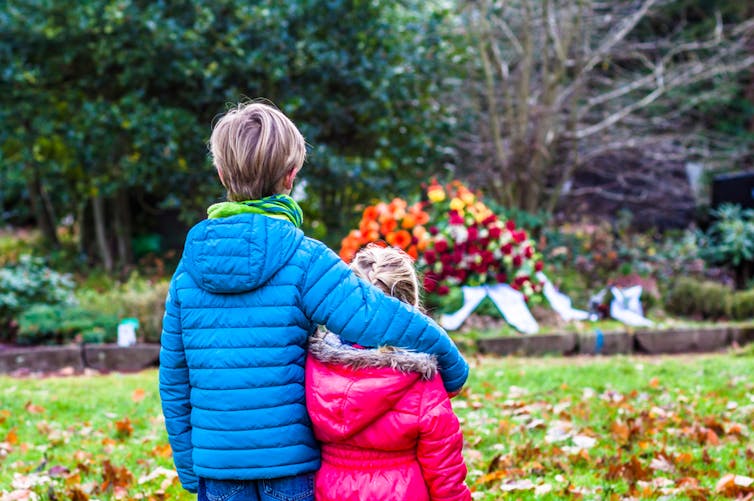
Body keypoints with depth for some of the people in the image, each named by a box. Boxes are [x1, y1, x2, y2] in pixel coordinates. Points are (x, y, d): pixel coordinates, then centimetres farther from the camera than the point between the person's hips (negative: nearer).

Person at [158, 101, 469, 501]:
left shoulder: (190, 267, 3)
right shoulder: (303, 260, -10)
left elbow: (174, 379, 8)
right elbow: (384, 322, -18)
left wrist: (189, 468, 18)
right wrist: (451, 369, -1)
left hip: (216, 468, 3)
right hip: (291, 461, -3)